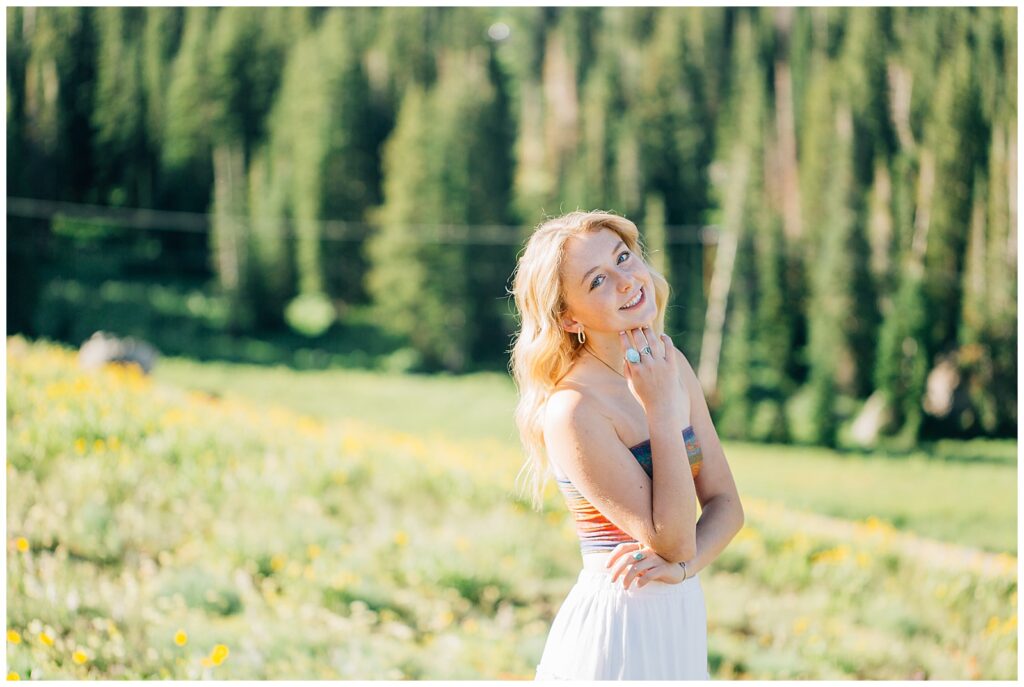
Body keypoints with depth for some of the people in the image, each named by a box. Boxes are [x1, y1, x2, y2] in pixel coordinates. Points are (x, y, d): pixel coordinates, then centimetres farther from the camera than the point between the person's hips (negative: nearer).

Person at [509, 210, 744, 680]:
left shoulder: (671, 364, 1)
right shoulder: (573, 409, -19)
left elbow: (725, 504, 3)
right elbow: (672, 540, -20)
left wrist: (684, 565, -15)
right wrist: (664, 412, -22)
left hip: (681, 619, 6)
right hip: (614, 628, -6)